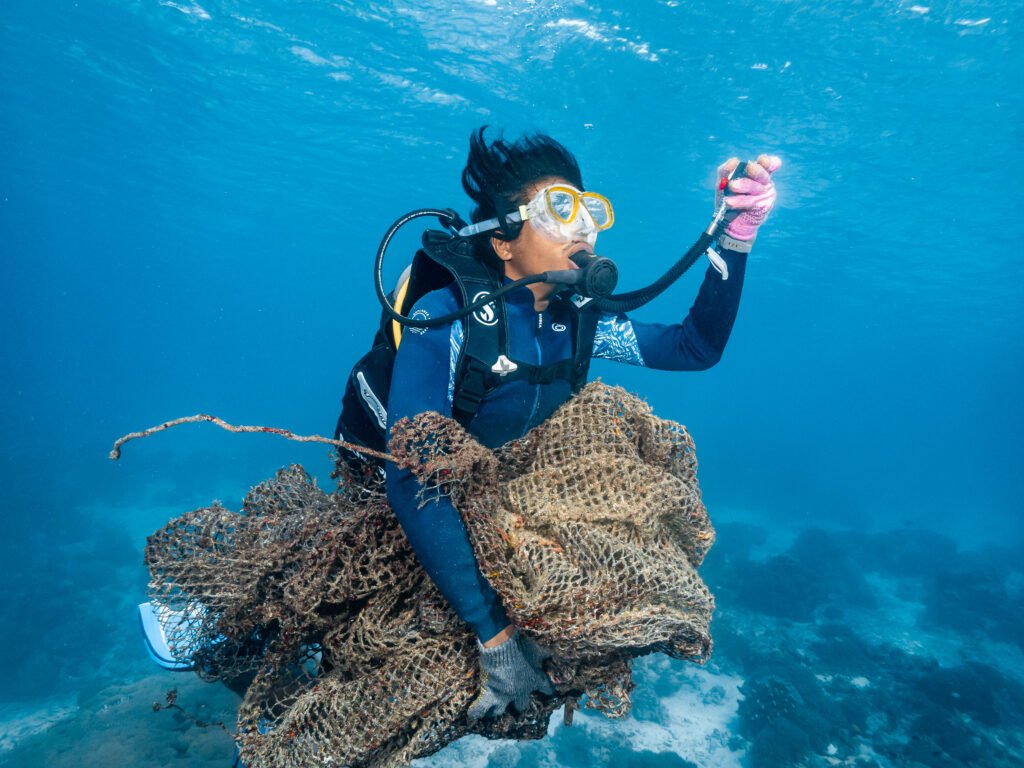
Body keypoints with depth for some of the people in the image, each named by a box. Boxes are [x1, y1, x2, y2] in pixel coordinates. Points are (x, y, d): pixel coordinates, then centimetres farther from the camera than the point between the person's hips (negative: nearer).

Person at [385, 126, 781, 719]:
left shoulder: (576, 322, -7)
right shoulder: (446, 320, -27)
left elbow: (696, 347, -3)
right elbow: (413, 481, -35)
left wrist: (736, 233, -17)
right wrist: (496, 634, -36)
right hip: (430, 530, -5)